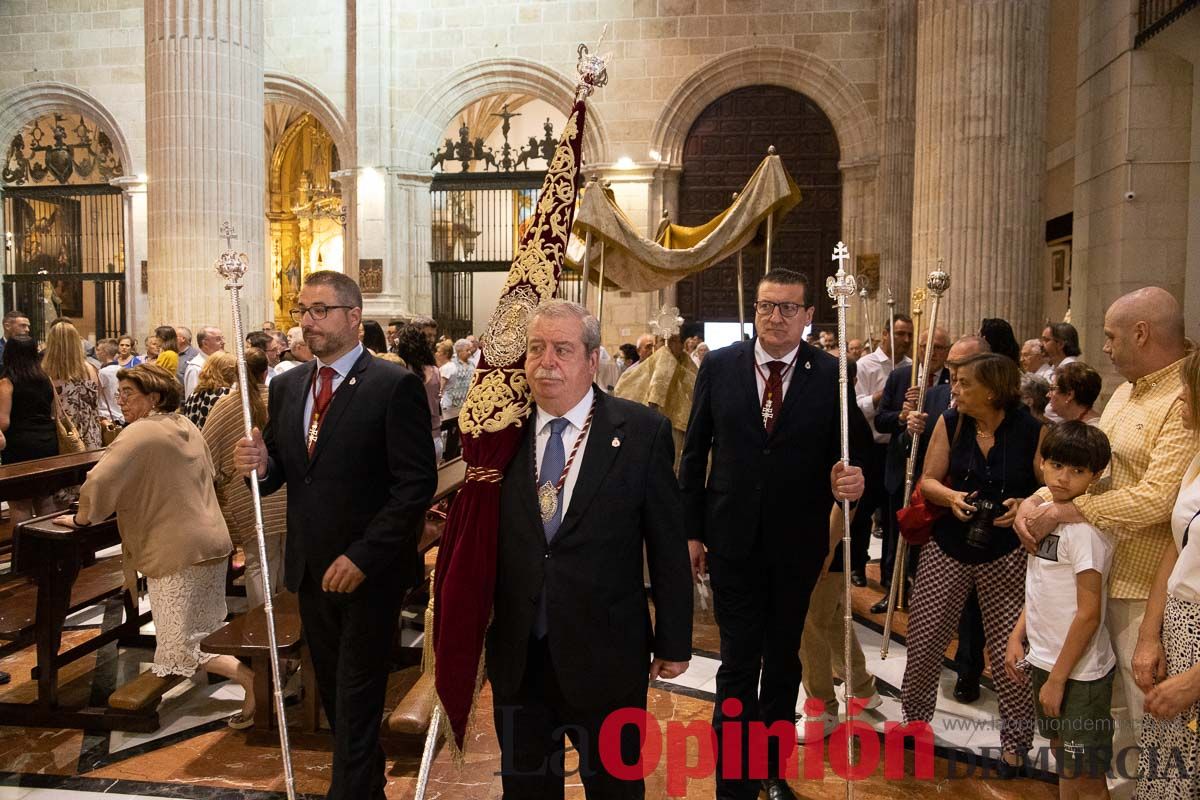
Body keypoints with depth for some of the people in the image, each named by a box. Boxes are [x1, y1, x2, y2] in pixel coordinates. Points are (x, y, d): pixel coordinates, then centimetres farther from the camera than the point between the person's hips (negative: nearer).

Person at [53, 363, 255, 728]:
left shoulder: (140, 432, -14)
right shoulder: (187, 427, 13)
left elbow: (99, 484, -23)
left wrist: (80, 519, -5)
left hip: (181, 555, -9)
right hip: (213, 543, 9)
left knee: (182, 650, -6)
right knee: (210, 633, 22)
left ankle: (254, 681, -12)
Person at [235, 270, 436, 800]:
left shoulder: (395, 386, -14)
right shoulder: (286, 386, 7)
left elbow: (417, 483, -18)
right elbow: (279, 473, 13)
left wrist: (363, 557, -21)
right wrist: (261, 466, -11)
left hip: (369, 572, -6)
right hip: (311, 570, 7)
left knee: (356, 702, 4)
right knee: (334, 694, 20)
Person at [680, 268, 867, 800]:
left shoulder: (832, 375, -6)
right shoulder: (720, 366, -4)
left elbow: (852, 450, -1)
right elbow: (695, 453, 0)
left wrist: (851, 479, -25)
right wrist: (692, 531, -1)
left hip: (797, 545, 1)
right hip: (733, 539, -1)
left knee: (783, 661, 18)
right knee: (738, 664, 6)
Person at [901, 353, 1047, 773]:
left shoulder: (1032, 430, -11)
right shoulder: (950, 423, -4)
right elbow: (928, 481, -1)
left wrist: (1025, 505, -23)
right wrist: (951, 497, -21)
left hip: (1006, 553, -2)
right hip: (947, 547, 3)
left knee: (1009, 649, 3)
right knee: (923, 640, 8)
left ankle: (1015, 739, 25)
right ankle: (914, 718, 32)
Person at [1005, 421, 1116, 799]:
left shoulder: (1084, 529, -21)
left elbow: (1089, 614, -21)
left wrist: (1057, 679, -17)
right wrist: (1017, 636, 6)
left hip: (1079, 673, -8)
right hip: (1044, 660, 8)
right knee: (1064, 760, 22)